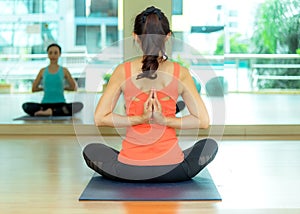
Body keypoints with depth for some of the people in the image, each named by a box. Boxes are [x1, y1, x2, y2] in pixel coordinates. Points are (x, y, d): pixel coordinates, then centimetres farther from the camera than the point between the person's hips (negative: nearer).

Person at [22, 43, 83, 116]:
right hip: (45, 104, 1)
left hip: (60, 104, -1)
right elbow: (34, 89, 16)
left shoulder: (64, 71, 7)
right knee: (25, 106, -28)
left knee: (79, 105, -32)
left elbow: (74, 87, 10)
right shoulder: (43, 71, 10)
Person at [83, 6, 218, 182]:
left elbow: (100, 118, -6)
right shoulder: (180, 73, -5)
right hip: (172, 171, 0)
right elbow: (203, 121, -6)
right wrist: (165, 120, -8)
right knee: (210, 145, 29)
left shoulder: (123, 71, -4)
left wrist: (139, 119, -7)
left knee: (90, 150, 30)